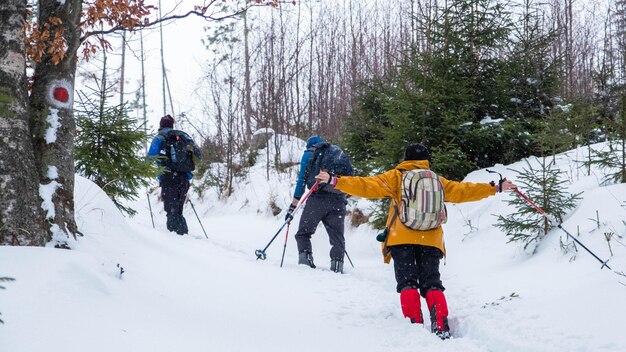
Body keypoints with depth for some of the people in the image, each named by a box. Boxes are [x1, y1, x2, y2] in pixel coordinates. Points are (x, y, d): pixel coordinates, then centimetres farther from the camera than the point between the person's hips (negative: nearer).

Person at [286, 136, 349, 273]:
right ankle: (337, 265, -8)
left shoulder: (309, 154, 13)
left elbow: (302, 180, 4)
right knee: (337, 237, 6)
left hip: (318, 197, -3)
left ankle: (305, 258, -10)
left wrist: (293, 206, 4)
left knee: (303, 233, 7)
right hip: (339, 200, 3)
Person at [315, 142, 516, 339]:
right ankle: (441, 326, -12)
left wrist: (335, 181, -2)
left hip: (402, 239, -2)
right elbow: (462, 191, 19)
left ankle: (415, 325, -15)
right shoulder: (437, 181, 14)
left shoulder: (396, 177, 7)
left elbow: (368, 186, -2)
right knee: (431, 283, 6)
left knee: (407, 283, 1)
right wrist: (496, 188, 29)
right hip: (431, 241, 2)